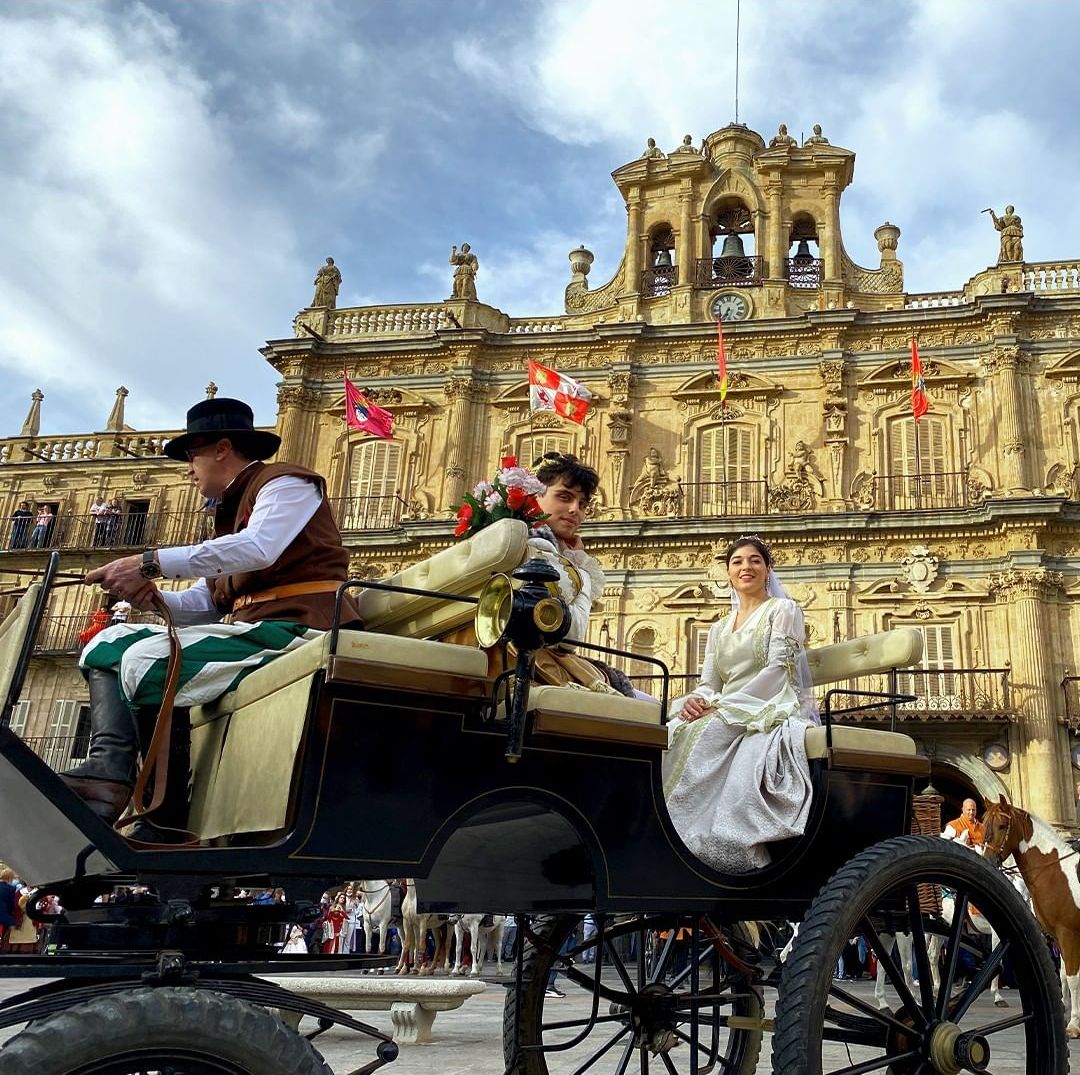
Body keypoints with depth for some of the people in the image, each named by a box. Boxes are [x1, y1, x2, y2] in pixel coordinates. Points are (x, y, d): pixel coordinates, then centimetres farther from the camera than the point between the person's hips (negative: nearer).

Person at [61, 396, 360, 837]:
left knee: (146, 659, -27)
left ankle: (165, 815, -17)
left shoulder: (286, 482, 0)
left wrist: (150, 563, -22)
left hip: (296, 630, -10)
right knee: (111, 643, 4)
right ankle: (109, 769, -18)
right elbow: (203, 605, 20)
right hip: (250, 630, 10)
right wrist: (149, 594, -2)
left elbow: (258, 549, -22)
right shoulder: (232, 510, 27)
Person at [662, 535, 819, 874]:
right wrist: (694, 700, -11)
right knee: (673, 735, -25)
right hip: (726, 715, 5)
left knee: (705, 734, -35)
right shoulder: (719, 629, 25)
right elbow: (709, 684, 15)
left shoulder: (783, 610, 8)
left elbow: (777, 671, -7)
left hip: (772, 711, -5)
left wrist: (724, 705, -18)